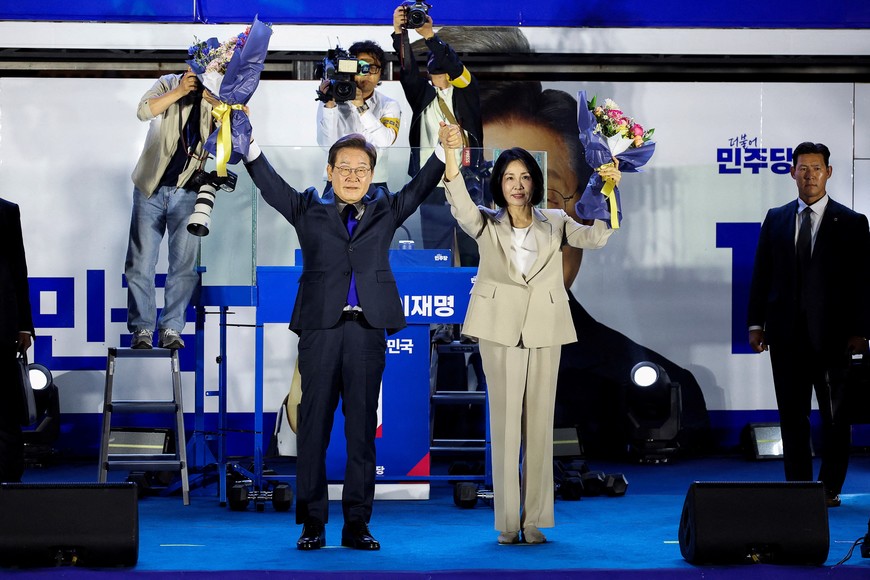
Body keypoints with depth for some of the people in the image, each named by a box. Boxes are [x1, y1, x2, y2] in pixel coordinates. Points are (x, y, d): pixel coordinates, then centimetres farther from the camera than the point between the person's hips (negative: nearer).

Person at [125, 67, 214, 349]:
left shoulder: (216, 101, 1)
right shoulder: (169, 84, -2)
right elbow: (144, 111, -19)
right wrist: (181, 91, -24)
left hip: (187, 191, 1)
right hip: (151, 188, -1)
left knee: (184, 264, -3)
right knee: (141, 262, -1)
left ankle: (171, 329, 5)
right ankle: (142, 329, 7)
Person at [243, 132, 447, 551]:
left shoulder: (386, 211, 16)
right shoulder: (308, 209, 12)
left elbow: (421, 186, 11)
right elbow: (268, 184, 7)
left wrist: (445, 151, -3)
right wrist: (248, 144, -5)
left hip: (367, 331, 1)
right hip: (320, 329, -1)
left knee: (363, 430, 3)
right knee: (314, 427, 1)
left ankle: (357, 523, 8)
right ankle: (312, 523, 7)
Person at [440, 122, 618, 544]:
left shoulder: (554, 223, 11)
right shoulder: (487, 225, 7)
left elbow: (595, 237, -5)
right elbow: (460, 206, -14)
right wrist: (451, 155, -32)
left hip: (545, 330, 1)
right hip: (500, 330, -1)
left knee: (539, 423, 2)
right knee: (505, 423, -2)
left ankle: (534, 520, 7)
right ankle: (507, 522, 2)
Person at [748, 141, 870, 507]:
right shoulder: (776, 219, 10)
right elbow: (761, 274, 9)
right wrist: (756, 322, 1)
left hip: (831, 334, -2)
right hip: (786, 333, 3)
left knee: (835, 416, 2)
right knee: (791, 414, 6)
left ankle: (830, 488, 11)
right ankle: (798, 488, 12)